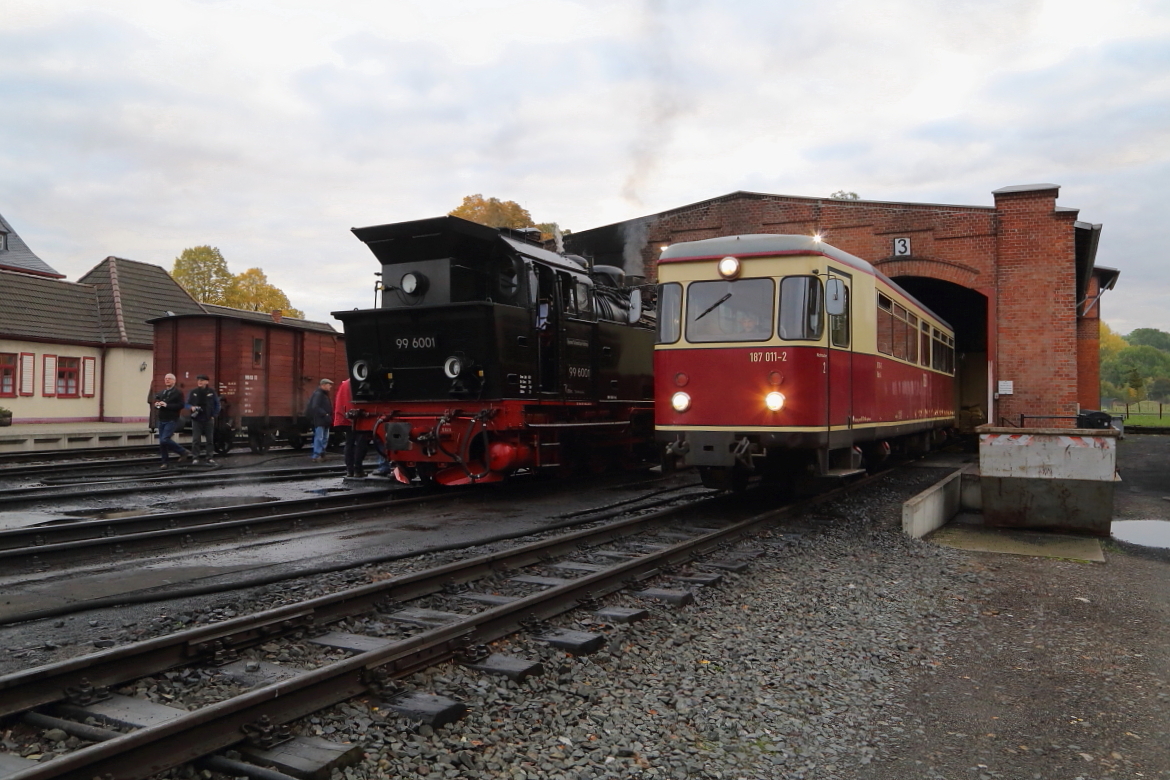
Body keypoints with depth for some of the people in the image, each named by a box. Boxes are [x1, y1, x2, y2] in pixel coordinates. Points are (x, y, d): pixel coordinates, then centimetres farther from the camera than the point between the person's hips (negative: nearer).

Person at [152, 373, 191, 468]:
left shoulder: (178, 392, -5)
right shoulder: (161, 392, 18)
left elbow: (180, 405, -15)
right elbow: (156, 402, 24)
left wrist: (167, 405, -22)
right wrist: (156, 404, 0)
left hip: (172, 420, -7)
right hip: (161, 420, 7)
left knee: (165, 440, -18)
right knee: (161, 442, 5)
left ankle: (183, 452, 0)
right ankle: (166, 463, 14)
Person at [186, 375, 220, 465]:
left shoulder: (212, 392, 1)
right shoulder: (193, 392, 4)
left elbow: (217, 405, 6)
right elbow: (187, 404, 8)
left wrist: (214, 415, -2)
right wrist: (192, 407, -14)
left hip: (209, 419, 0)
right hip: (196, 419, 0)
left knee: (210, 439, 4)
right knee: (195, 439, -2)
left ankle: (209, 457, 11)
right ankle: (196, 457, 4)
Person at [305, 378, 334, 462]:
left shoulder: (325, 394, 17)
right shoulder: (318, 394, -14)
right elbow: (315, 407, -24)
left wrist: (329, 416, 6)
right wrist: (325, 414, -24)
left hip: (325, 420, 10)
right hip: (319, 420, -10)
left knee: (325, 438, 13)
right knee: (319, 437, -10)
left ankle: (321, 454, 20)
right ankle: (316, 455, -7)